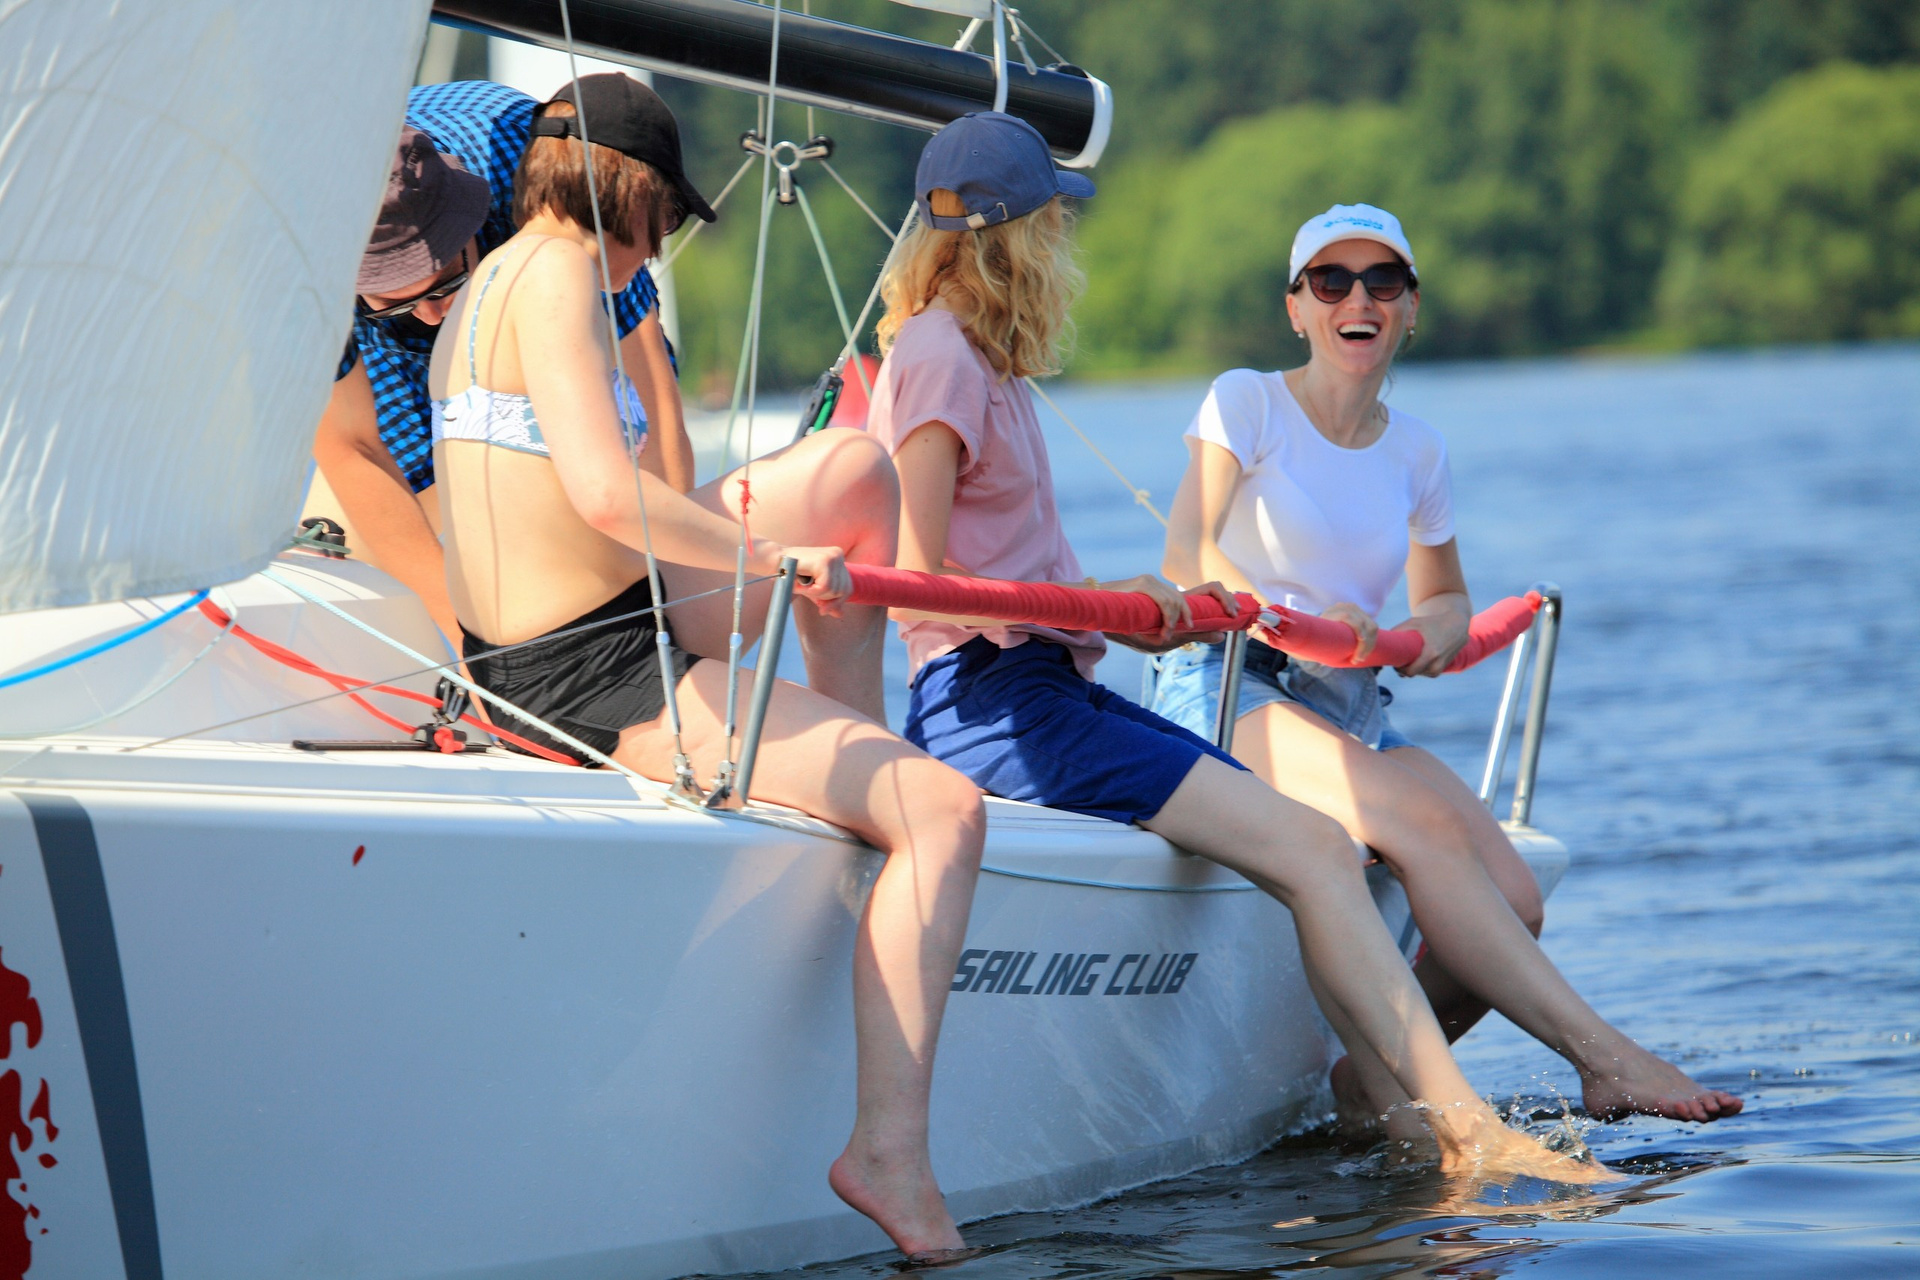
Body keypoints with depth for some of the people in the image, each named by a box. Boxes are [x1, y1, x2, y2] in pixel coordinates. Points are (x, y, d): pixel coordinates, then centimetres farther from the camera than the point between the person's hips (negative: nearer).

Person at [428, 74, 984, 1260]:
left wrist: (711, 519, 24)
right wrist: (772, 555, -16)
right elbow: (606, 491, -27)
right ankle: (891, 1150, -12)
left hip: (523, 647, 10)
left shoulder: (480, 287, 14)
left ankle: (852, 757, 30)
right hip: (601, 675, -10)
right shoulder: (557, 272, -15)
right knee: (947, 810, -11)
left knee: (857, 465, 21)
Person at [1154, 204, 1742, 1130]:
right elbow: (1185, 553, -11)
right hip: (1227, 689, -6)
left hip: (1350, 707, 6)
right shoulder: (1246, 402, 0)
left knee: (1514, 903, -16)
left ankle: (1369, 1084, 4)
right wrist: (1290, 622, -29)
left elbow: (1445, 594, 26)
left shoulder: (1416, 454, 15)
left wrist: (1436, 626, 0)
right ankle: (1598, 1055, -32)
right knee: (1426, 824, -31)